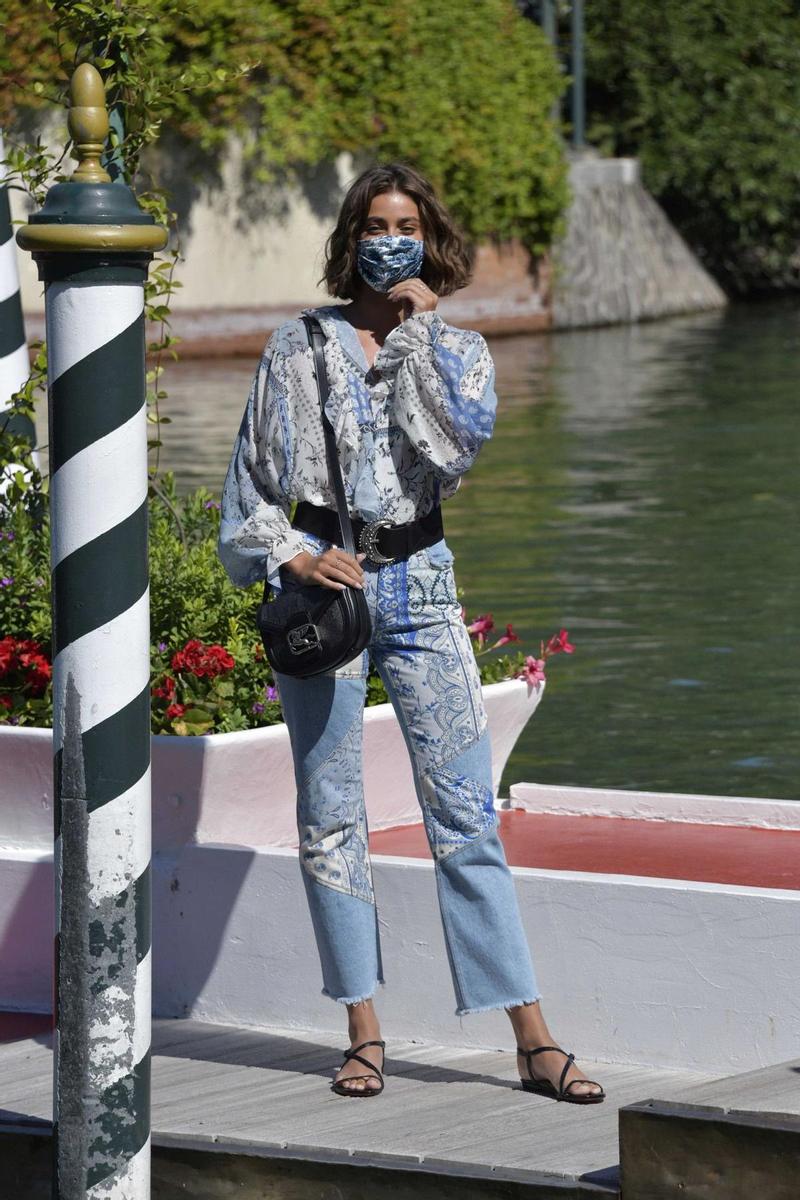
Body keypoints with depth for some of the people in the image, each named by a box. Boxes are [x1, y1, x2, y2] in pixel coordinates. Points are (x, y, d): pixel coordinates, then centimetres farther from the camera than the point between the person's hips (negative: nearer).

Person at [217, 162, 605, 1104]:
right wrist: (289, 555, -7)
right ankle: (364, 1034, 8)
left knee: (466, 815, -5)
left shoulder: (458, 350, 10)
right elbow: (250, 477, 9)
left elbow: (455, 444, -11)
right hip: (323, 582, 0)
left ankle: (533, 1040, -6)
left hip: (418, 585, 0)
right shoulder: (299, 348, 8)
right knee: (331, 817, 1)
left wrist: (415, 327, -5)